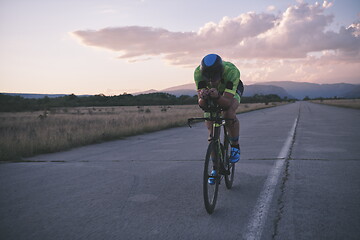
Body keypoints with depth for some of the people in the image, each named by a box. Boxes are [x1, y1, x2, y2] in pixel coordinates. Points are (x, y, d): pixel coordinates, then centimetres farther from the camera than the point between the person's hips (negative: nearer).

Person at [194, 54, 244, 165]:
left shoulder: (232, 71, -42)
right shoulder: (198, 72, -36)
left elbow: (227, 103, -45)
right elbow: (201, 105, -36)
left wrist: (217, 96, -65)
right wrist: (203, 97, -58)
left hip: (232, 90, -2)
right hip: (213, 91, 3)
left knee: (229, 114, -33)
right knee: (210, 124, -11)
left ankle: (235, 146, -6)